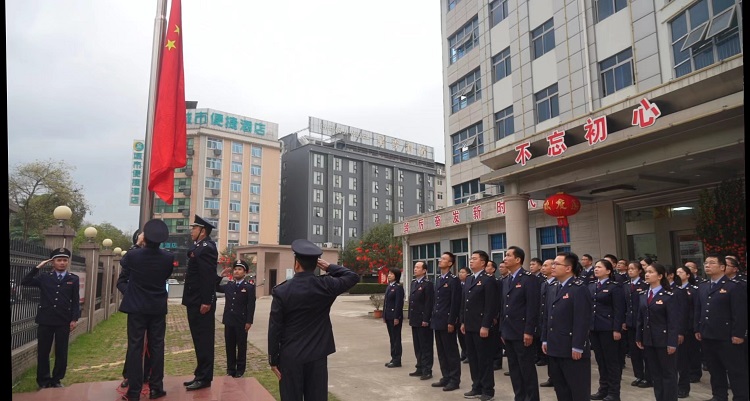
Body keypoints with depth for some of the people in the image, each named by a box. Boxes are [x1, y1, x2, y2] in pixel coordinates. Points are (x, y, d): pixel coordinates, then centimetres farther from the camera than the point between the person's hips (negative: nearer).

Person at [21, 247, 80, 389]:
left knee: (61, 352, 5)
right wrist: (37, 268, -5)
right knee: (43, 351, 7)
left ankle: (56, 379, 19)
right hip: (45, 320, 1)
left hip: (64, 321, -1)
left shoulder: (73, 279, 4)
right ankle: (43, 380, 20)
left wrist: (75, 319, -5)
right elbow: (24, 282, -3)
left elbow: (76, 301, 2)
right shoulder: (44, 277, 7)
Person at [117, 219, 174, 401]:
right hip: (158, 308, 1)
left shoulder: (132, 255, -12)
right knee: (156, 347, 8)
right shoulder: (168, 258, -8)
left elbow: (121, 281, 1)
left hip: (137, 307, -1)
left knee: (135, 347, 4)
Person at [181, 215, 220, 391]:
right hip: (195, 302, 10)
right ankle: (200, 374, 24)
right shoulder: (199, 246, 16)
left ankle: (204, 378, 6)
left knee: (204, 340, -2)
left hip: (202, 303, -10)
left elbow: (208, 276, -23)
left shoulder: (206, 248, -16)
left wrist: (206, 302, -24)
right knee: (199, 340, 15)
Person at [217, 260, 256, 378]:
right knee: (229, 345, 12)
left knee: (241, 346, 6)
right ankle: (230, 368, 23)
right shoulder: (229, 285, 8)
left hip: (242, 322, -4)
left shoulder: (249, 286, -7)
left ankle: (240, 369, 17)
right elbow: (215, 288, 20)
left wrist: (249, 321, -14)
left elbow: (251, 305, -9)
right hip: (229, 320, 5)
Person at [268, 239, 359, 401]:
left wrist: (273, 360, 0)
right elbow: (353, 276, 8)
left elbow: (274, 329, -8)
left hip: (290, 357, -1)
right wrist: (329, 267, 7)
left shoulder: (281, 291, -11)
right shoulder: (325, 285, -8)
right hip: (318, 355, 1)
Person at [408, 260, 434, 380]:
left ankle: (427, 370, 8)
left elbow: (429, 303, -17)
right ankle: (420, 368, 24)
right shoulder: (413, 282, 13)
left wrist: (425, 320, -19)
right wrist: (410, 317, 13)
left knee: (426, 346, 1)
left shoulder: (428, 284, -12)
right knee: (417, 346, 15)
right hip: (414, 320, 8)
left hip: (423, 320, -8)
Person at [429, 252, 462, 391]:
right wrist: (433, 318, 13)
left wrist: (451, 322, -18)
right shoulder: (438, 280, 14)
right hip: (438, 321, 8)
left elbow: (455, 303, -15)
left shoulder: (454, 280, -11)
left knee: (451, 351, 1)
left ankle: (454, 380, 10)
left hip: (447, 322, -8)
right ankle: (446, 377, 23)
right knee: (441, 352, 13)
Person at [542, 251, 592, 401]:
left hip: (572, 350, -8)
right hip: (555, 348, 8)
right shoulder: (553, 289, 14)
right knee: (560, 388, 16)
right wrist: (545, 340, 13)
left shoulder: (579, 289, -13)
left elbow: (582, 321, -18)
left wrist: (577, 347, -20)